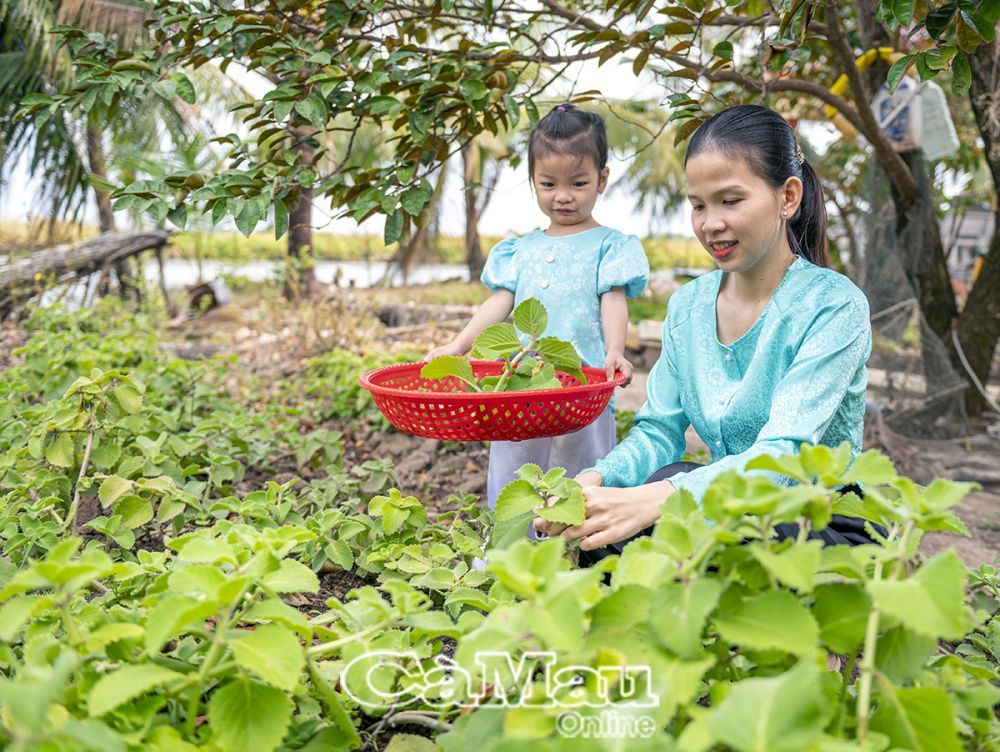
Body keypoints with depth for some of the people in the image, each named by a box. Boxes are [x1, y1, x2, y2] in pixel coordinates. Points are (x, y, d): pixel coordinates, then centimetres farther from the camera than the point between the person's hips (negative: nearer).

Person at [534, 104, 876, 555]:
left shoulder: (834, 306, -14)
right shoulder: (687, 306, 6)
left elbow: (783, 453, -26)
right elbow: (659, 431, 3)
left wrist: (653, 499, -42)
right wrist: (594, 481, -21)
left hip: (823, 530, -4)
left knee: (672, 487, -33)